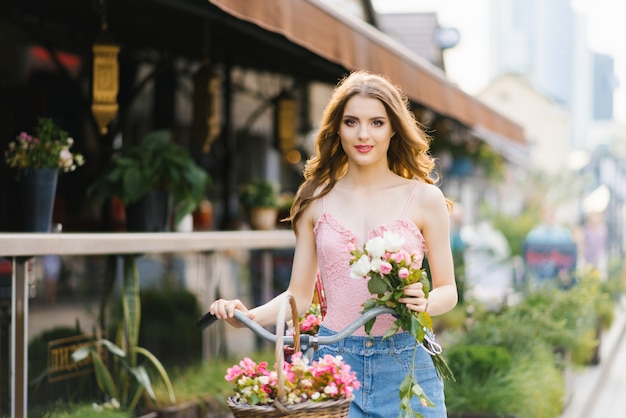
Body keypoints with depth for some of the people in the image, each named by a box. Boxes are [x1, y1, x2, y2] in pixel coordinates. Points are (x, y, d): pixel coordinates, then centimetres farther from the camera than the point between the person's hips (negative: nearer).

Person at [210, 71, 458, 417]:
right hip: (334, 360, 1)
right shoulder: (317, 200, 5)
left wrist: (424, 303, -17)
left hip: (404, 365, -1)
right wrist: (248, 316, -10)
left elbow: (447, 289, 5)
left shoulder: (424, 198, 1)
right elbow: (299, 295, 8)